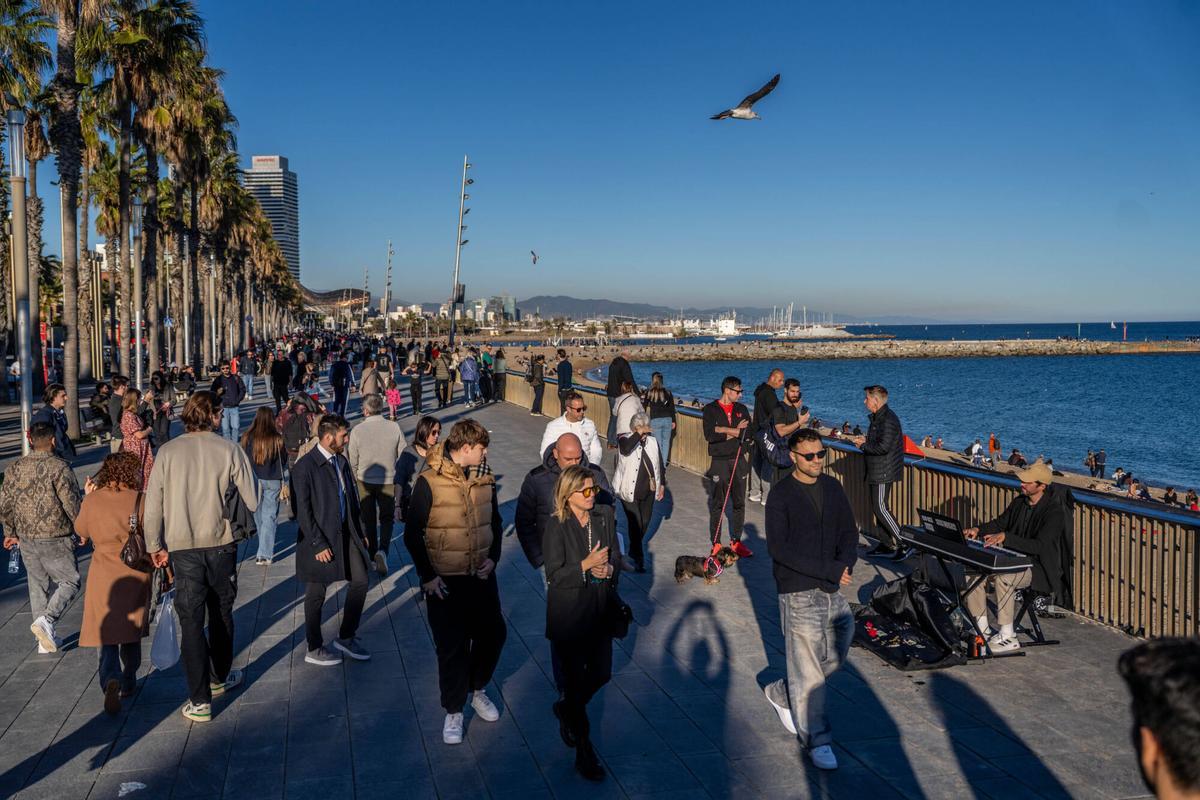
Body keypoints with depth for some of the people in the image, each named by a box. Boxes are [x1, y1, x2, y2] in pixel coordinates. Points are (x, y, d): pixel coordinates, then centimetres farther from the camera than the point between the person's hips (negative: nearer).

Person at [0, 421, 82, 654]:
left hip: (26, 538, 6)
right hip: (54, 539, -6)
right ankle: (46, 620, -14)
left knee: (37, 586, 16)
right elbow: (72, 505, -16)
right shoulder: (59, 467, -15)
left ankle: (45, 639, 21)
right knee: (70, 582, 7)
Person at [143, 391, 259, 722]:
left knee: (191, 621, 3)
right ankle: (220, 677, 37)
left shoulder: (168, 452, -4)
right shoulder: (230, 450, -8)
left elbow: (152, 504, -3)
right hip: (222, 544, 0)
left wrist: (155, 545, 8)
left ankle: (200, 701, 3)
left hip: (183, 548, 0)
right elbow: (252, 502, -7)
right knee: (221, 613, 19)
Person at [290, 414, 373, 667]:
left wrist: (360, 531, 12)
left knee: (360, 580, 8)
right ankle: (314, 650, 23)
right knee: (316, 594, 7)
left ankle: (346, 637, 24)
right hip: (320, 539, -7)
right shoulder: (305, 467, -17)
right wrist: (318, 544, -19)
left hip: (346, 533, 7)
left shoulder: (341, 461, 6)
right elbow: (301, 511, -18)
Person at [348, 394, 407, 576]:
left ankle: (372, 556, 27)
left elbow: (352, 461, -5)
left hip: (365, 480, 0)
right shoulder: (394, 428, -11)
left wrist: (356, 479, 14)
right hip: (389, 481, 0)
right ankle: (383, 551, -9)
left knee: (369, 520, 17)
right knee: (387, 518, 14)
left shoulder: (357, 430, -13)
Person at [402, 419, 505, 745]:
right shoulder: (430, 481, -14)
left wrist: (493, 557, 1)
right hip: (445, 581, -5)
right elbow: (412, 533, -10)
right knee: (452, 646, 3)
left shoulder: (484, 479, 2)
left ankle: (477, 690, 37)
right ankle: (454, 712, 21)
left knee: (493, 633, 11)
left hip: (482, 575, 5)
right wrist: (427, 576, -11)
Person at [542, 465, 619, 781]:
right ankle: (584, 750, 19)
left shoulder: (605, 517, 1)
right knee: (575, 677, 4)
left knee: (601, 673, 11)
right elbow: (554, 575, -15)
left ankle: (567, 709, 42)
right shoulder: (556, 525, -14)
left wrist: (609, 570, -12)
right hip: (569, 614, -5)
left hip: (600, 609, 5)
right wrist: (586, 565, -26)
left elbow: (614, 558, 9)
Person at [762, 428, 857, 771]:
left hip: (833, 590, 6)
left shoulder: (833, 488, 8)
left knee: (836, 657, 14)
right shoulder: (781, 494, -10)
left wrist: (844, 566, -10)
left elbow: (850, 533, 11)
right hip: (798, 592, -6)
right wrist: (829, 570, -20)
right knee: (808, 668, -1)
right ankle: (816, 740, 13)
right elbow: (779, 548, -17)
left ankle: (782, 694, 36)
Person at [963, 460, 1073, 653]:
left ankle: (1007, 637, -24)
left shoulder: (1054, 512, -16)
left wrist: (1006, 537, -35)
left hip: (1040, 569, -7)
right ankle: (982, 631, -5)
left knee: (1003, 578, -35)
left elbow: (1039, 546, -26)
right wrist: (978, 530, -3)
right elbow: (999, 523, 18)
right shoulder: (1019, 502, 8)